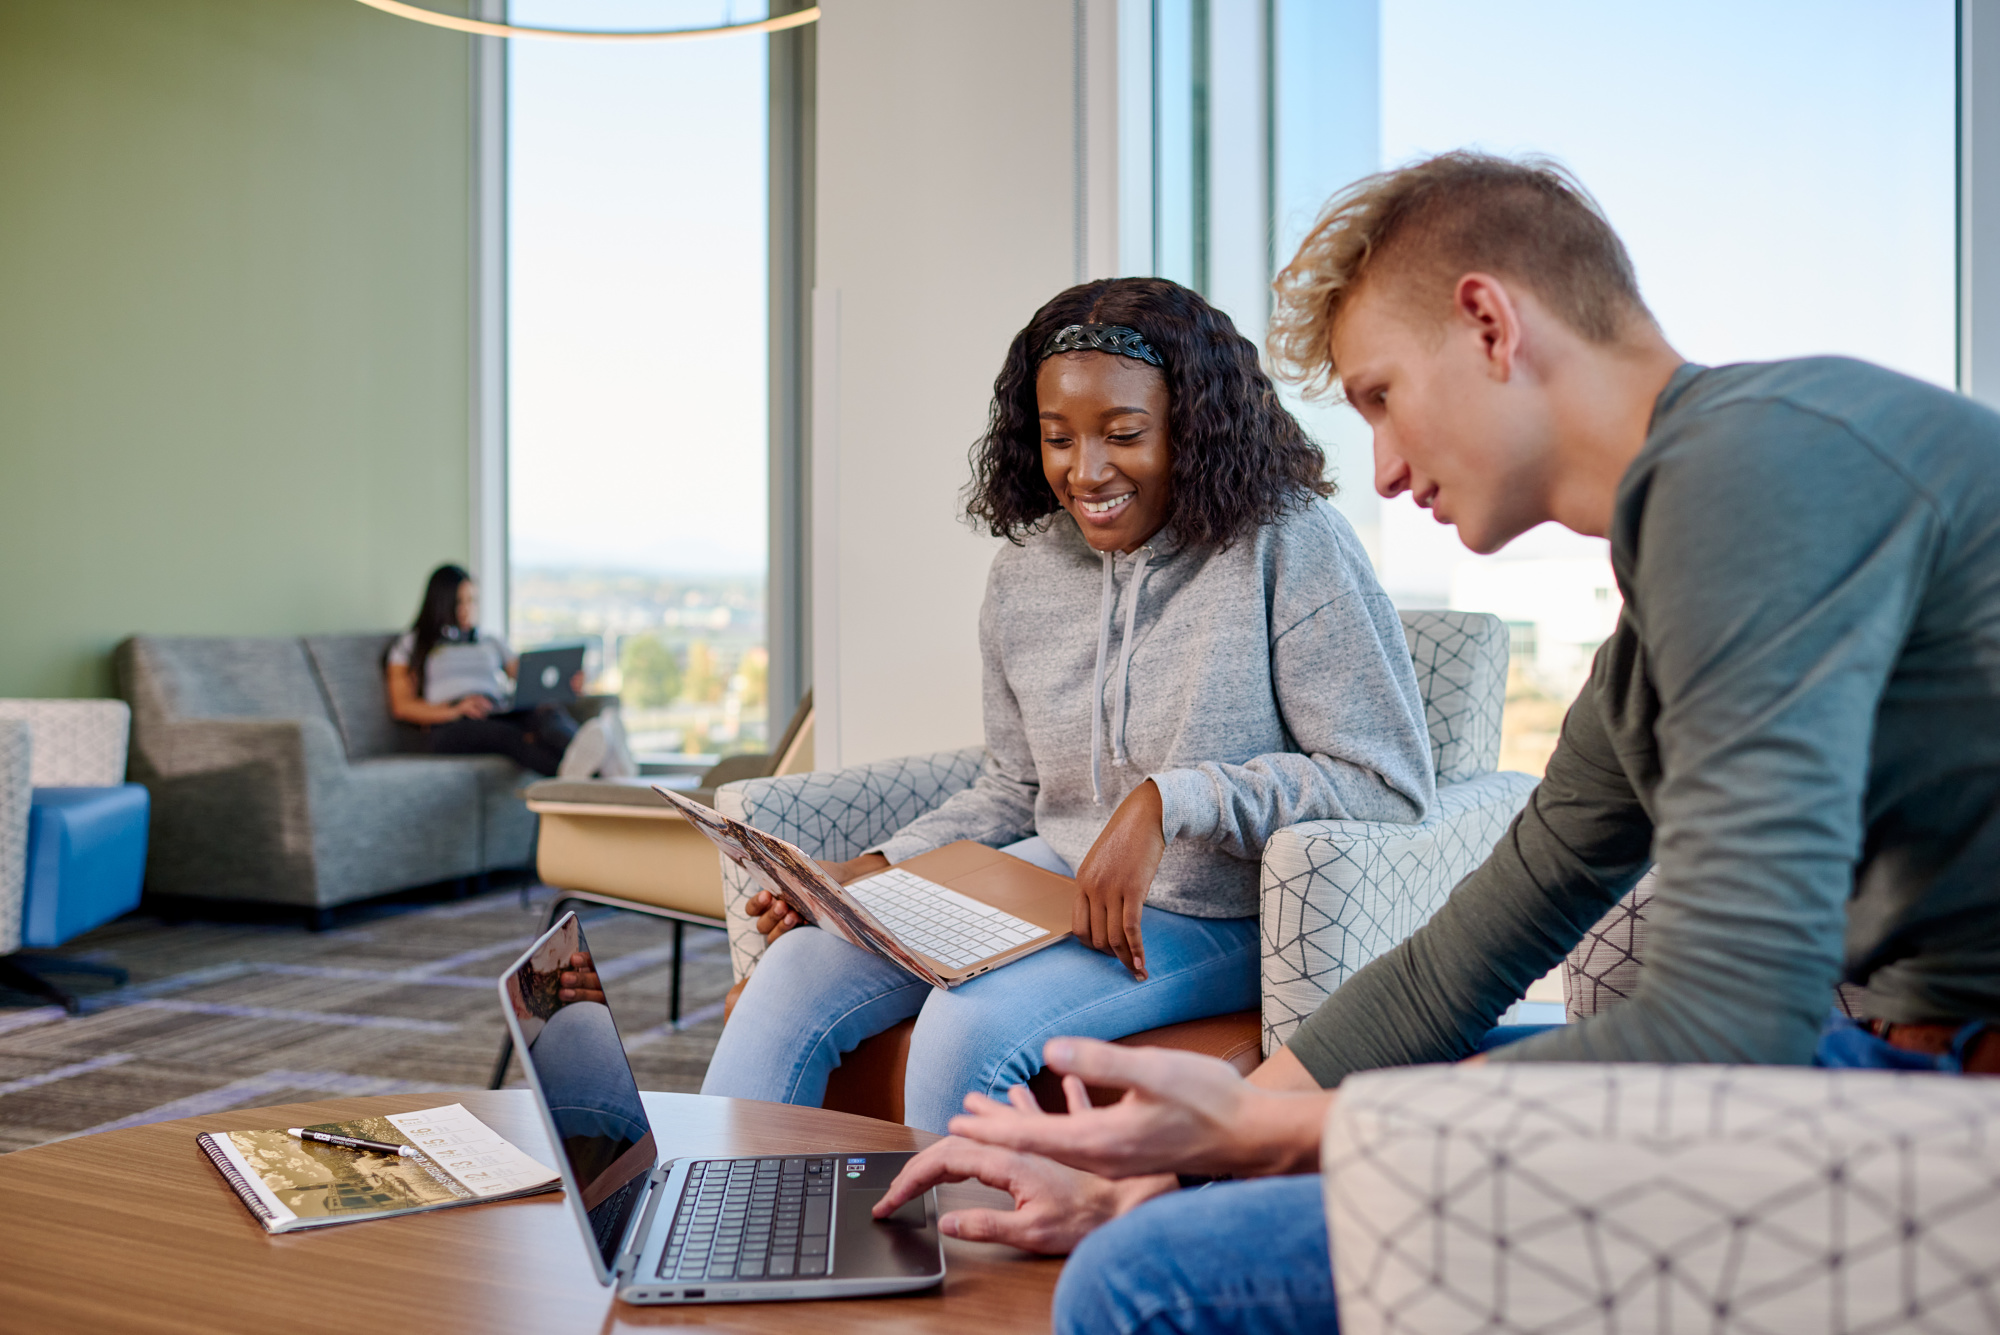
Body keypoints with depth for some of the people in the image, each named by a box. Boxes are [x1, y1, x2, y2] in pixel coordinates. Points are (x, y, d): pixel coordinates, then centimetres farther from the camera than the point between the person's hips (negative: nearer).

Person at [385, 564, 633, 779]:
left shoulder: (492, 644, 34)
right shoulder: (410, 644, 22)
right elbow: (402, 706, 7)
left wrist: (565, 685, -3)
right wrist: (456, 710, -12)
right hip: (450, 728, -3)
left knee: (551, 713, -33)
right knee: (508, 735, -40)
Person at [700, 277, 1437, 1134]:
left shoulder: (1286, 542, -13)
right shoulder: (1024, 574, 6)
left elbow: (1392, 785, -16)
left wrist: (1170, 801, -24)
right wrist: (873, 871, 2)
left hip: (1218, 920, -5)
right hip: (1050, 879, 6)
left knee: (970, 1021, -28)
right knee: (797, 973, -10)